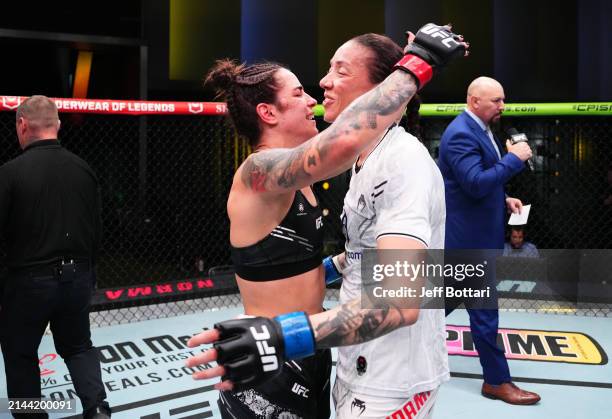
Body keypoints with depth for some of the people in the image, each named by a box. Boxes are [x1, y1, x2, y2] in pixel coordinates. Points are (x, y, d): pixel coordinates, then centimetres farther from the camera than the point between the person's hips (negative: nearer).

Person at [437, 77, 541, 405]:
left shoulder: (478, 129, 13)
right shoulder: (461, 134, -20)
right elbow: (475, 184, -29)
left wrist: (503, 200, 11)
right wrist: (514, 159, -23)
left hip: (474, 233, 10)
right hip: (468, 237, -10)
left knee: (450, 296, 19)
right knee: (484, 309, -2)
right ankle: (497, 381, 8)